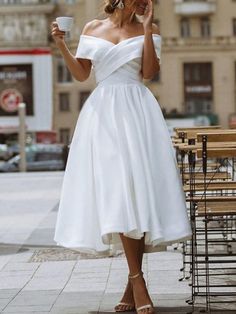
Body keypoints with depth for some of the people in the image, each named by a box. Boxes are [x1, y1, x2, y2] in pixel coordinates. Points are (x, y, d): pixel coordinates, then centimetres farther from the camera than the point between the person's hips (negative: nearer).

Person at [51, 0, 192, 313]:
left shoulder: (148, 29, 10)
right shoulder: (93, 29, 14)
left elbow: (149, 72, -2)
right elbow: (81, 74, 12)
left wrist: (147, 28, -5)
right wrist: (62, 46, -2)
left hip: (137, 112, -1)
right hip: (102, 112, 1)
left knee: (135, 187, -9)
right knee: (116, 193, -7)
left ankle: (133, 283, -4)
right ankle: (137, 282, -6)